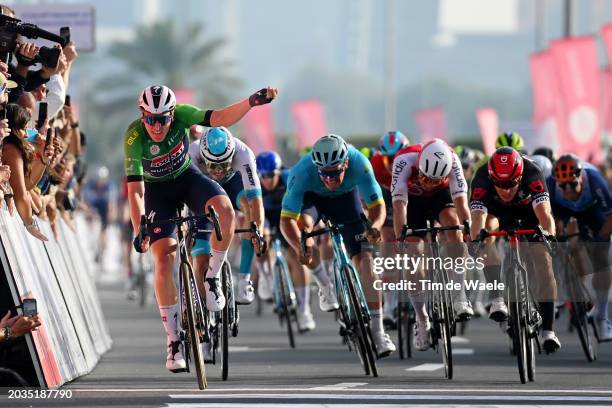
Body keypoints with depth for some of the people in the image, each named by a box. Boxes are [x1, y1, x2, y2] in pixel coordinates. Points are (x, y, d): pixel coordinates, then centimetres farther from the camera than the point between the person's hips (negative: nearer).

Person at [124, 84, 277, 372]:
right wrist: (139, 231, -36)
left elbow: (221, 119, -27)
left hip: (186, 176, 2)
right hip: (157, 189, -2)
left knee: (224, 210, -31)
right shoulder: (134, 138, -29)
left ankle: (212, 278, -10)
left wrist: (251, 102, -43)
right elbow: (135, 189, -29)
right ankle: (173, 342, -7)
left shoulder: (180, 115, -24)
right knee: (164, 260, -16)